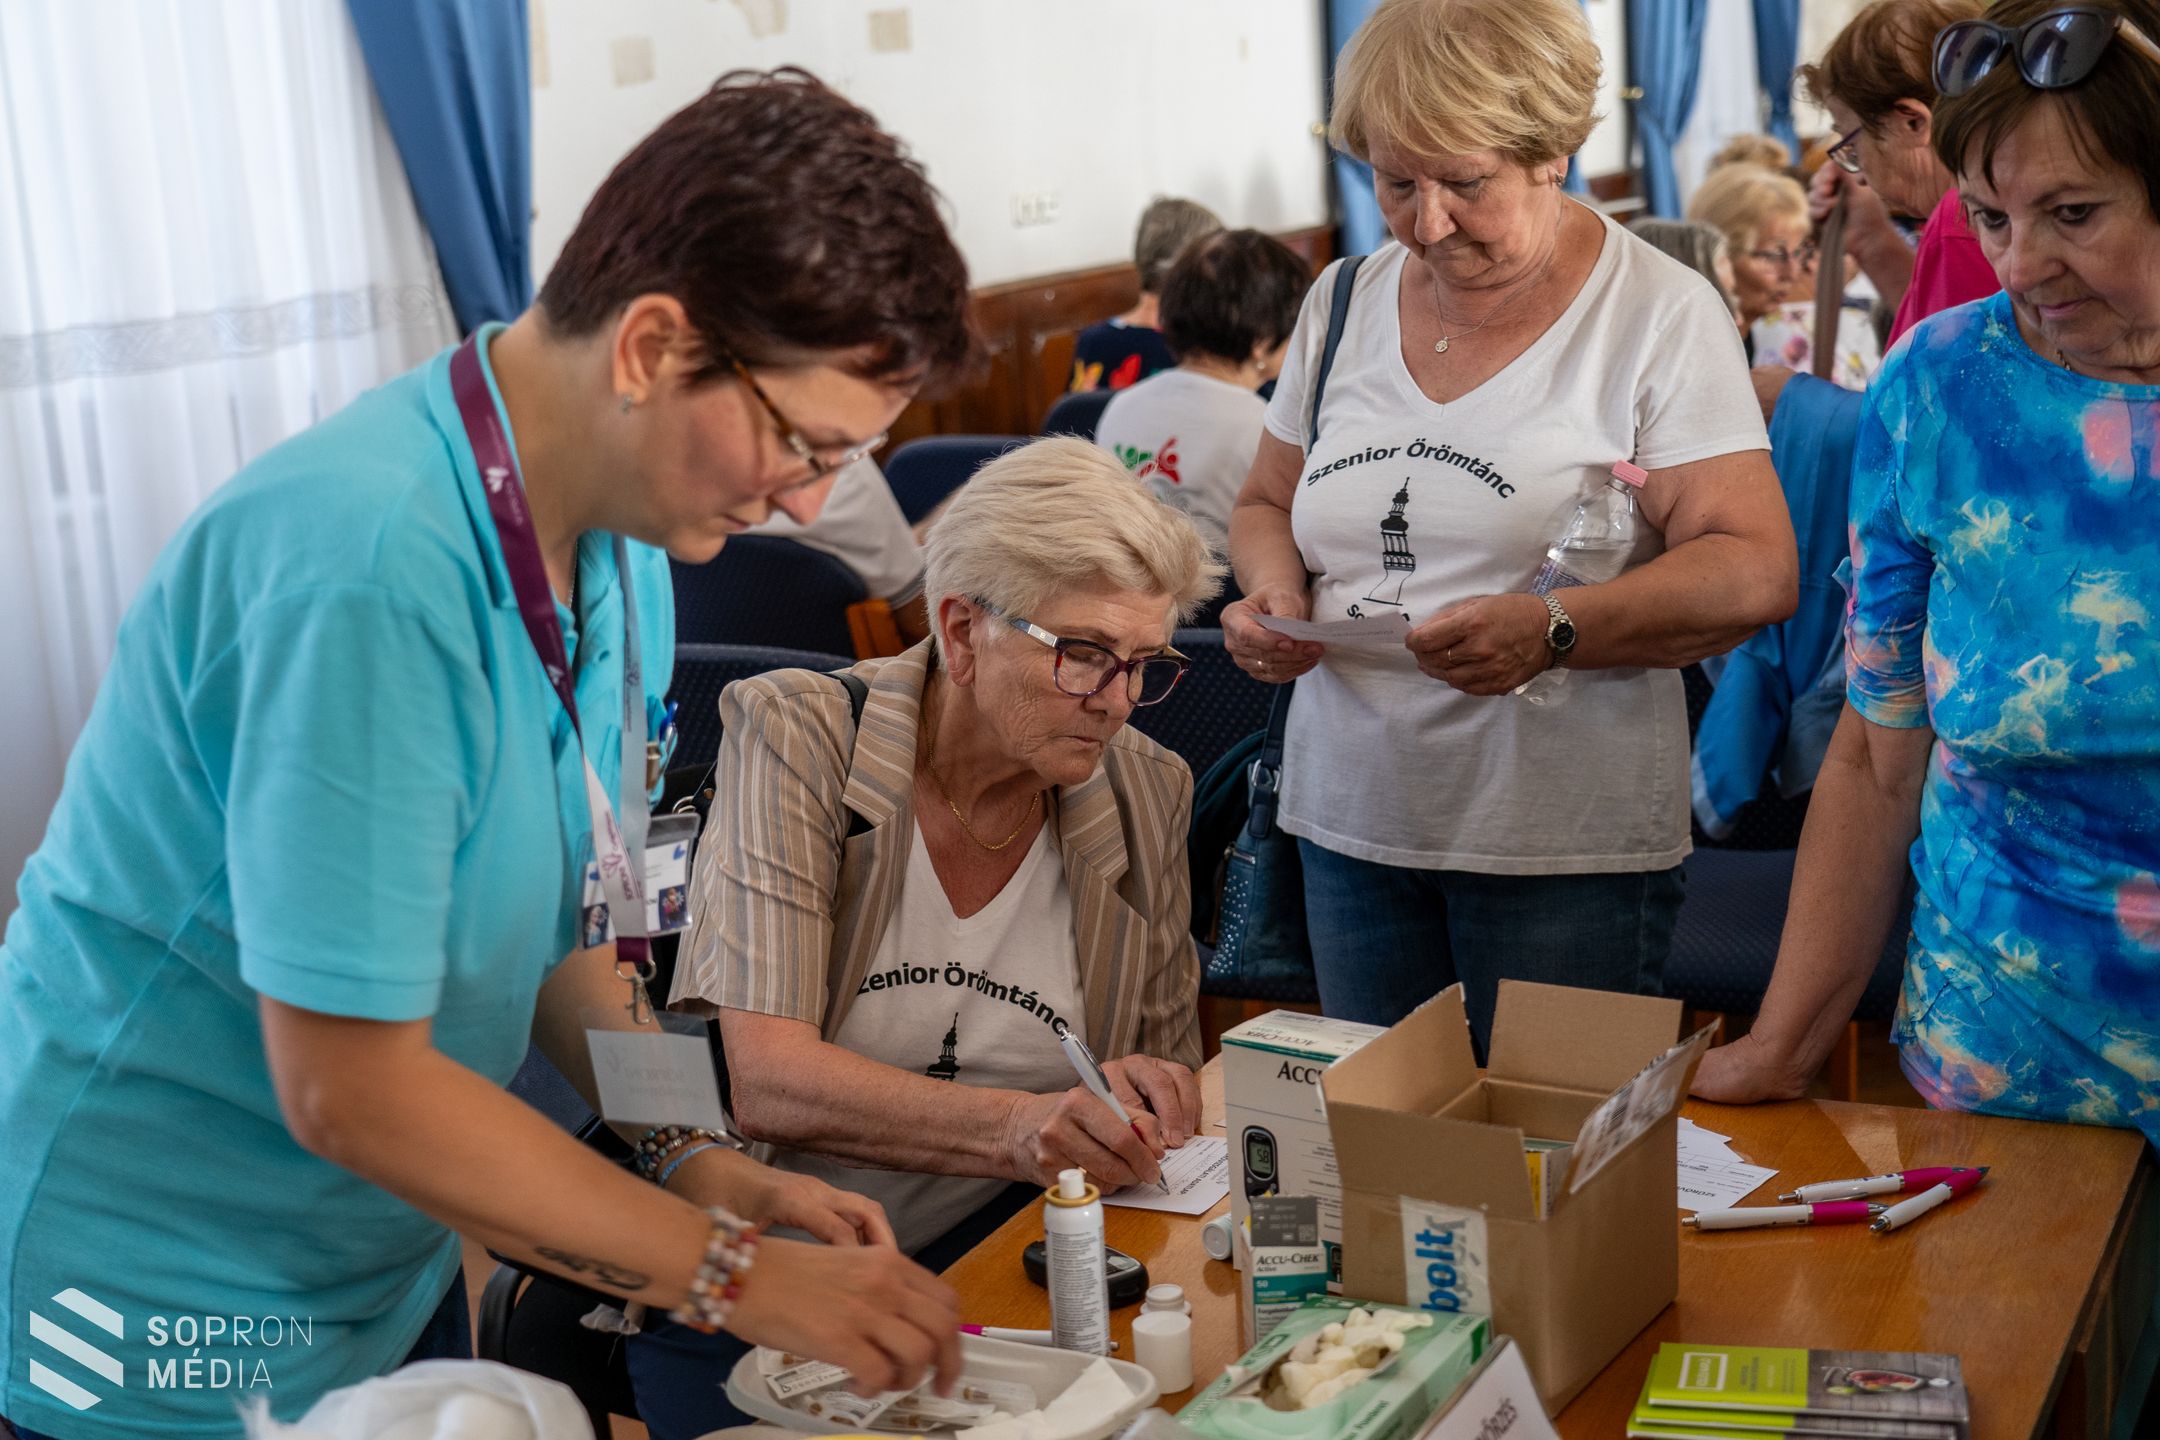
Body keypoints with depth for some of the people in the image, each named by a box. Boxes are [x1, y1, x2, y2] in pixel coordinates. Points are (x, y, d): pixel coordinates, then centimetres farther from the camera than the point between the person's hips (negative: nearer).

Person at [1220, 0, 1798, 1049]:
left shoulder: (1660, 314, -6)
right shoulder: (1344, 303, 10)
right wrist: (1274, 594, -3)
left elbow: (1755, 571, -12)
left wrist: (1554, 632, -26)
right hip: (1351, 824, 5)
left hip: (1568, 844, -4)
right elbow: (1267, 507, 20)